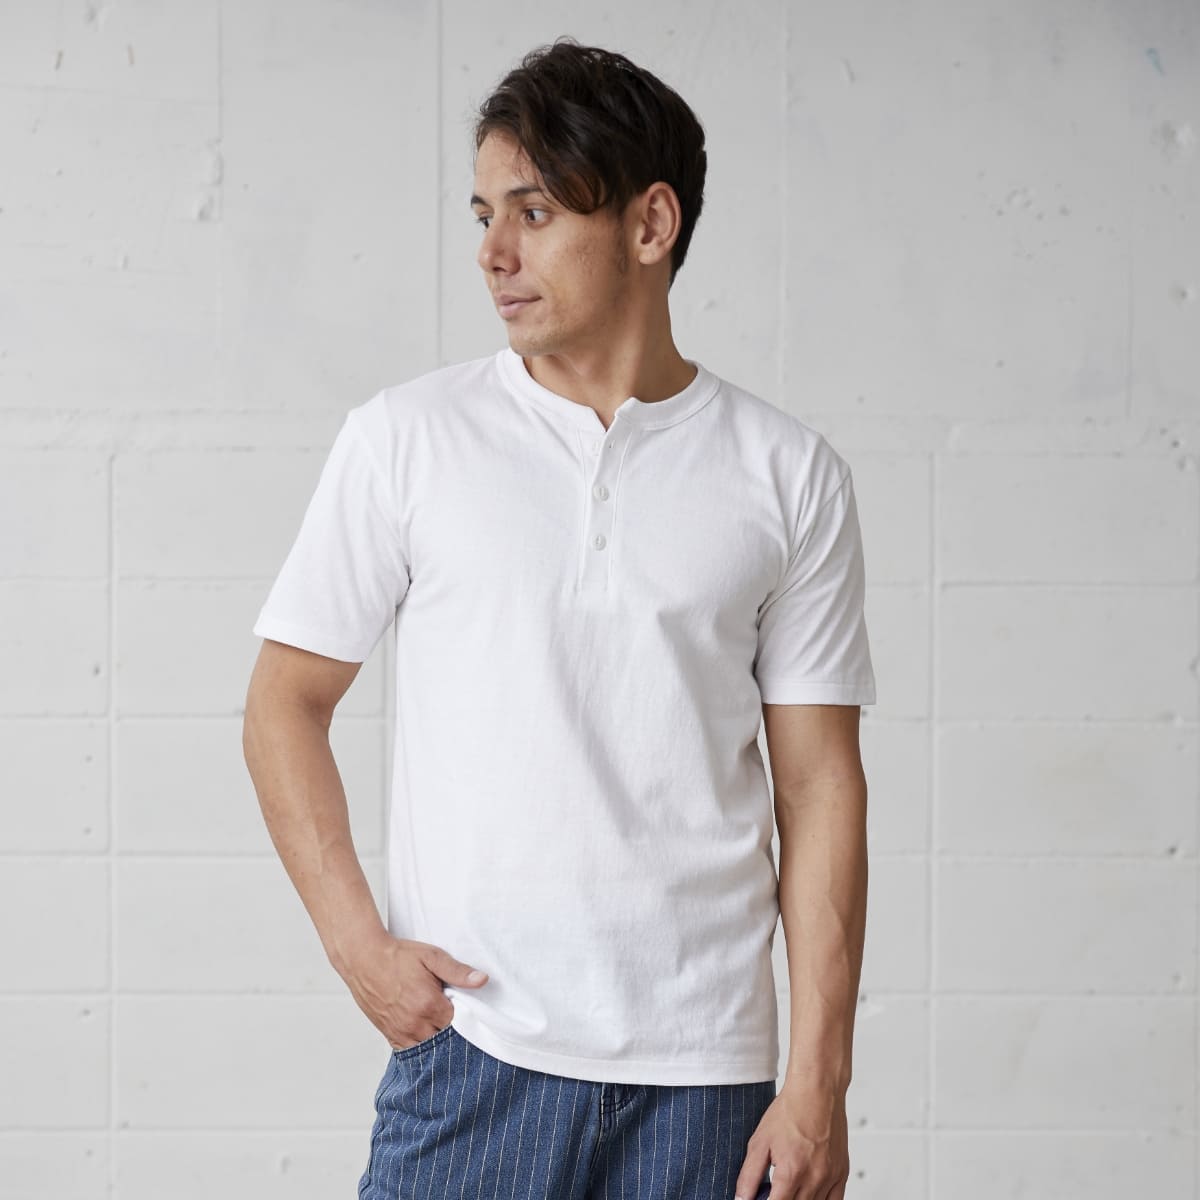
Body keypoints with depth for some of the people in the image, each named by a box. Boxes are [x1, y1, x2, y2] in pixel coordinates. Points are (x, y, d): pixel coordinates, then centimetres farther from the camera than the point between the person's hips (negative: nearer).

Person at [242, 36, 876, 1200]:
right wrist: (356, 941, -5)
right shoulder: (405, 439, 3)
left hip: (703, 1068, 1)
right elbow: (284, 704, 7)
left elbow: (819, 784, 3)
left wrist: (817, 1082, -2)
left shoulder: (790, 476, 4)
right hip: (469, 1047, 0)